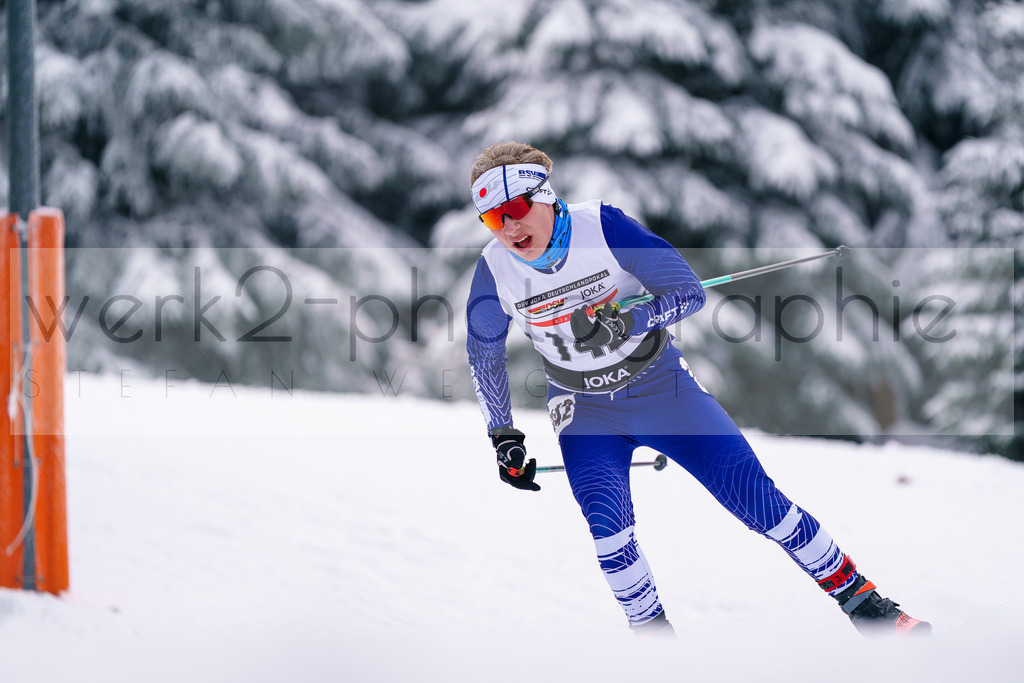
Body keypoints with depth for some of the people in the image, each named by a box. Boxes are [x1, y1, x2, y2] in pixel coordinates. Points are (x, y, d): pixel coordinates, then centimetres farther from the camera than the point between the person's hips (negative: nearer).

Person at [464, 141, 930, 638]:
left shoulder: (603, 227, -23)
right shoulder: (495, 272, -15)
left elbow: (690, 292, -16)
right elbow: (484, 356, 4)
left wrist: (626, 322, -30)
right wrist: (504, 438, 6)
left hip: (659, 386, -1)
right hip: (584, 407, 1)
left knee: (752, 495, -5)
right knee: (606, 522, -24)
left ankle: (857, 596, 8)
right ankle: (654, 634, -7)